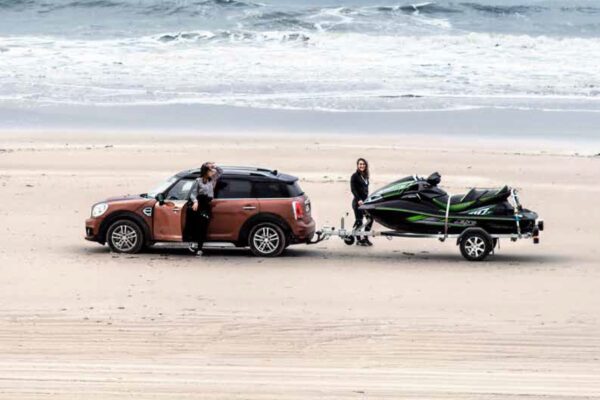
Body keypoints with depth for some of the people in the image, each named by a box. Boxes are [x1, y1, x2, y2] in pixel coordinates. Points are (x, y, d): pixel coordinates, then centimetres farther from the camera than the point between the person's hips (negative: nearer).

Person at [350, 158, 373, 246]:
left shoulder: (365, 176, 15)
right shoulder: (355, 176, -6)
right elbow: (353, 189, -14)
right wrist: (359, 200, -23)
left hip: (365, 201, 7)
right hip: (358, 202, -7)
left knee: (370, 218, 1)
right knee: (359, 221, -5)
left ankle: (365, 238, 10)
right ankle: (358, 239, 4)